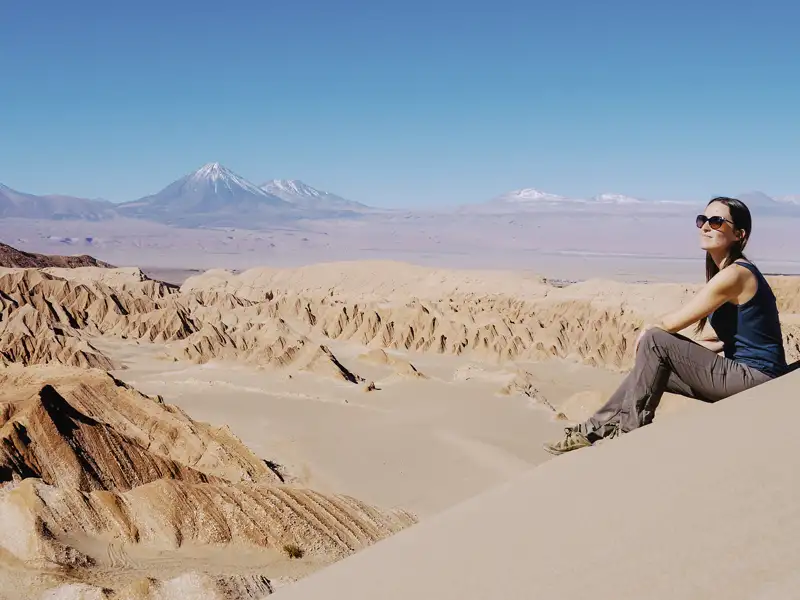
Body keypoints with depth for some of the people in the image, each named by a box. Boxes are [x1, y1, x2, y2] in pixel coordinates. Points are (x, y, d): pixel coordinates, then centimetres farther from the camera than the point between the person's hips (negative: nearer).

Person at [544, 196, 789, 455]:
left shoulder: (733, 275, -19)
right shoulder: (735, 271, 12)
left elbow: (671, 323, -15)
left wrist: (648, 330, 6)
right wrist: (689, 348, 7)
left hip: (755, 378, -10)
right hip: (743, 372, 10)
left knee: (655, 341, -14)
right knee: (650, 369, 10)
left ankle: (630, 431, -3)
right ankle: (595, 429, 16)